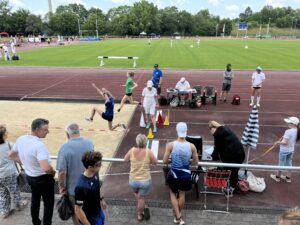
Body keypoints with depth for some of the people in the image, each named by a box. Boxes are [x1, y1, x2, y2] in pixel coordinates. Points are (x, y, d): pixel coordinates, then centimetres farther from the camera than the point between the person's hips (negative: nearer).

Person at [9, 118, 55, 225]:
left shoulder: (20, 139, -8)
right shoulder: (39, 145, -33)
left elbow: (11, 154, 11)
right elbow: (46, 168, -41)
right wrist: (53, 172, -20)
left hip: (29, 176, 8)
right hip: (43, 179, -8)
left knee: (35, 200, 29)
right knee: (48, 203, 12)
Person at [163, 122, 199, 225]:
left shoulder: (170, 145, -20)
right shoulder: (191, 146, -15)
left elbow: (165, 161, -13)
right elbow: (196, 162, -3)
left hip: (174, 174, -1)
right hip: (185, 175, 2)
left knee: (173, 193, 25)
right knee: (182, 194, 25)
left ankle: (177, 217, 25)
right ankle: (179, 215, 46)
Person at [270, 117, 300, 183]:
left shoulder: (288, 131, -29)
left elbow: (285, 142, -29)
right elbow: (291, 139, 7)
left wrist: (278, 142, -13)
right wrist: (283, 138, 0)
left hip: (284, 150, -7)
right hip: (291, 150, 7)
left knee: (281, 163, 11)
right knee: (289, 163, 21)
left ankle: (277, 176, 29)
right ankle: (288, 177, 35)